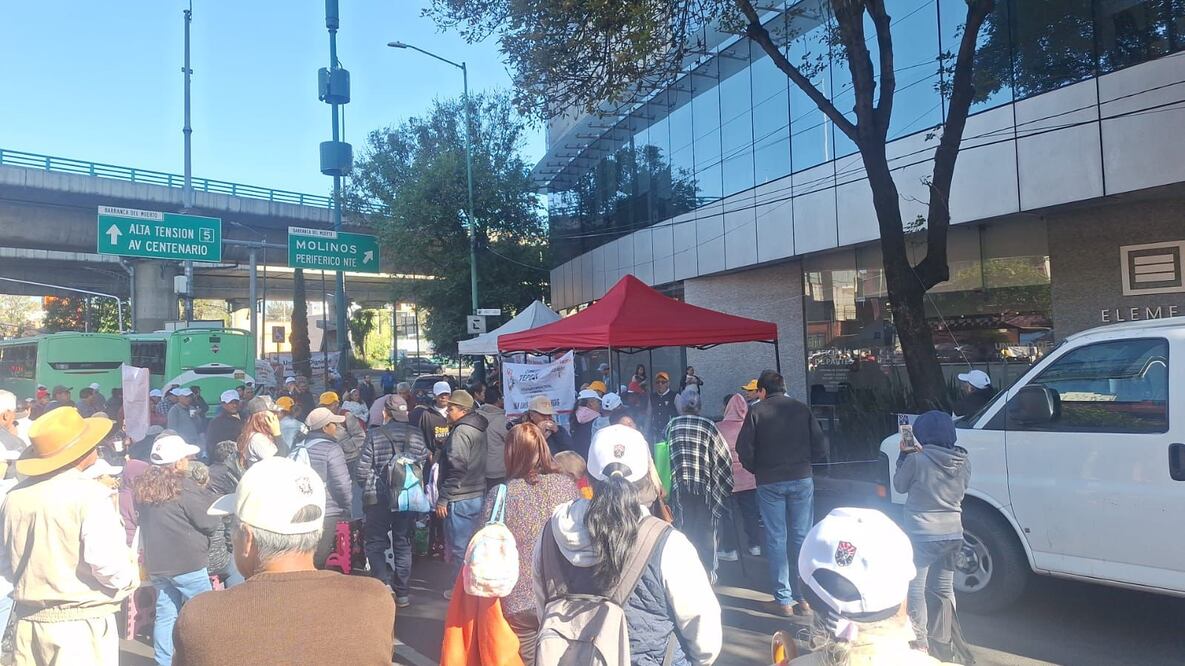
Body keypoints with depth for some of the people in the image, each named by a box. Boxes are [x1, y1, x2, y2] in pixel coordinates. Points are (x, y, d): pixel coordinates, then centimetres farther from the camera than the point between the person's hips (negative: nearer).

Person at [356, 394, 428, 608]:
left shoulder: (375, 435, -10)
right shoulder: (417, 435, -2)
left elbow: (363, 470, -8)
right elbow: (424, 463, 3)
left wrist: (368, 487, 11)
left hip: (380, 499, -3)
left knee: (374, 543, 10)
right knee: (403, 545, 14)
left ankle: (383, 581, -9)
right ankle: (403, 593, 17)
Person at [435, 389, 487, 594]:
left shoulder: (461, 432, -16)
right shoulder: (478, 429, 12)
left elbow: (456, 468, -21)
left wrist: (443, 499, -17)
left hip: (460, 499, -9)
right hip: (478, 495, 9)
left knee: (459, 547, 1)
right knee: (472, 545, 16)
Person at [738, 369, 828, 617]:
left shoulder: (756, 412, -2)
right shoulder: (802, 409, 4)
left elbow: (744, 449, -8)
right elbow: (821, 448, 1)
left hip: (769, 483, -2)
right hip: (801, 480, 2)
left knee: (776, 539, 5)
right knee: (801, 538, 8)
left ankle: (784, 599, 7)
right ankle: (803, 598, 10)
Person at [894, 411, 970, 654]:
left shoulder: (917, 460, -18)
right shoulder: (963, 463, -1)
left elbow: (899, 486, -2)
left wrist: (905, 455, 7)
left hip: (922, 535, -6)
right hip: (952, 534, 6)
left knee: (915, 589, 6)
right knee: (944, 589, 19)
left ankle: (921, 643, 7)